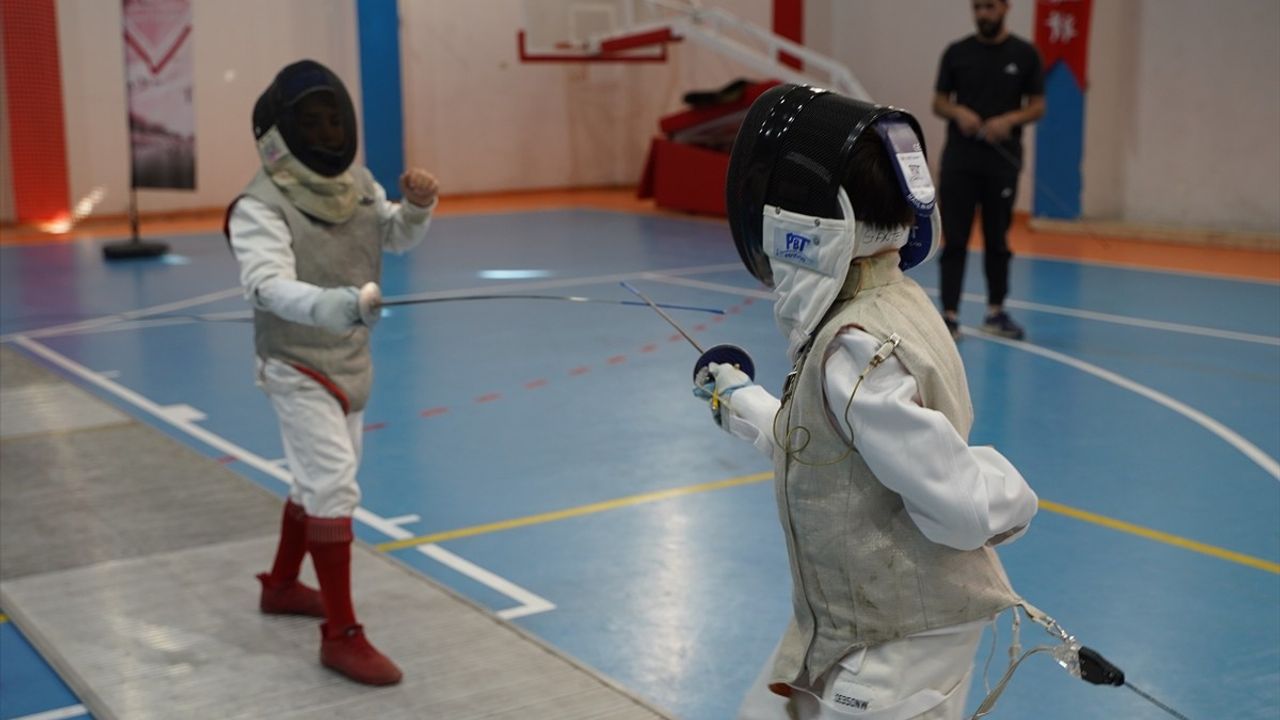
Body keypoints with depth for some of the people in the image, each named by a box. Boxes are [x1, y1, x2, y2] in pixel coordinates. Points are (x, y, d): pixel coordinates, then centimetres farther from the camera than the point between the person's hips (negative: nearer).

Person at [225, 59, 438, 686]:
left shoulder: (355, 181, -1)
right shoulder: (262, 204, -23)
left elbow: (398, 236, 3)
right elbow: (268, 283, -36)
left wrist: (418, 204, -19)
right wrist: (325, 304, -56)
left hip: (348, 361, 8)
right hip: (298, 367, -8)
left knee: (323, 479, 20)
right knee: (335, 487, -15)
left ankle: (281, 586, 41)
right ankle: (341, 635, -8)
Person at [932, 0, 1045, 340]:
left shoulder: (1024, 54, 3)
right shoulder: (957, 52, 5)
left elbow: (1037, 106, 4)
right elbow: (939, 103, 8)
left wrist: (1010, 119, -15)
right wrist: (958, 112, -14)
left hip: (1003, 161, 0)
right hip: (959, 160, 0)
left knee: (997, 240, 9)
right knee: (955, 240, -3)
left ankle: (996, 312, 20)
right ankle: (950, 315, 0)